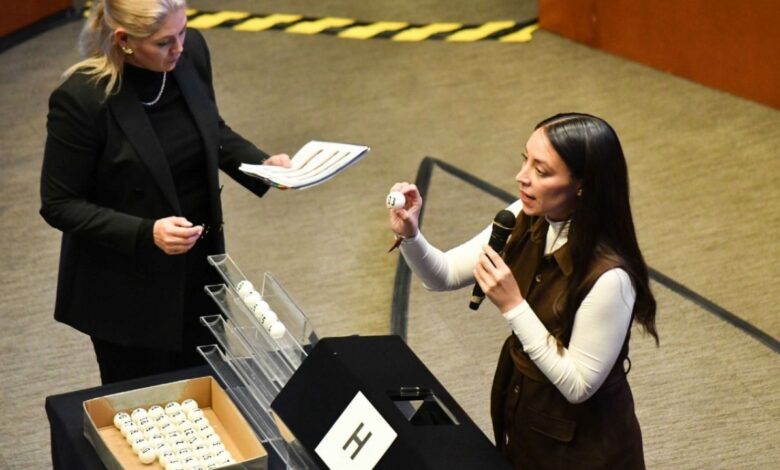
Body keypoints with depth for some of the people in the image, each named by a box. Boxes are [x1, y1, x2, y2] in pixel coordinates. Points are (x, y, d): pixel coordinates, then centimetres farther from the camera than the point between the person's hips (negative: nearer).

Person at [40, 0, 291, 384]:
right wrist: (146, 234, -28)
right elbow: (59, 205, -17)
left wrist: (263, 163, -8)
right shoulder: (80, 99, -26)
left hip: (198, 268, 5)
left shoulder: (192, 52, -9)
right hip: (127, 292, -5)